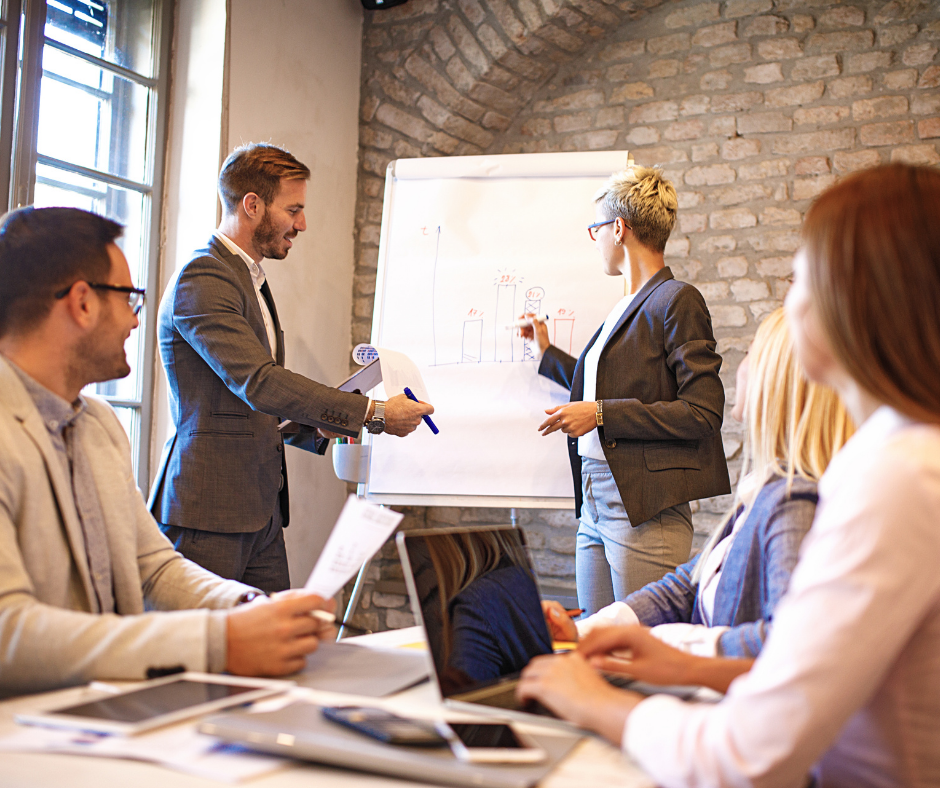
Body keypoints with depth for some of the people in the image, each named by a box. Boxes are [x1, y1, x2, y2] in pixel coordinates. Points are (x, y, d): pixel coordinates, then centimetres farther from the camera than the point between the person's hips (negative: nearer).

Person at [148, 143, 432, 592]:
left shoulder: (252, 281, 21)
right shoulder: (201, 279, -11)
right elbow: (259, 383, -23)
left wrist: (324, 427, 6)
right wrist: (373, 413, -21)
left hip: (261, 512, 9)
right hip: (209, 510, -9)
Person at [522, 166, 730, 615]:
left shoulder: (677, 301, -8)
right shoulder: (624, 309, 19)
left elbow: (703, 413, -15)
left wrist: (601, 414, -16)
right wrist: (547, 353, 37)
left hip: (646, 509, -9)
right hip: (595, 502, 9)